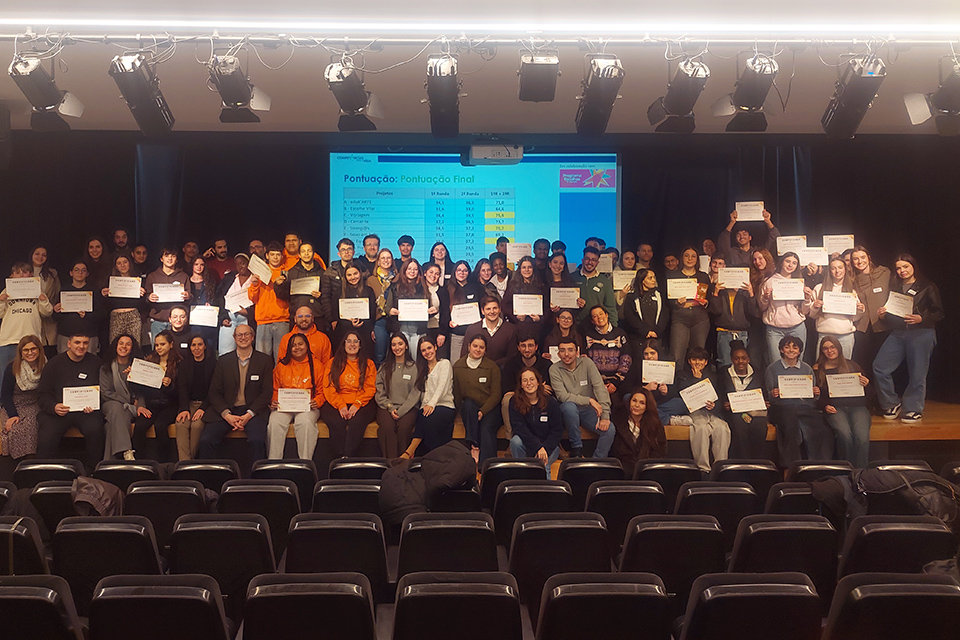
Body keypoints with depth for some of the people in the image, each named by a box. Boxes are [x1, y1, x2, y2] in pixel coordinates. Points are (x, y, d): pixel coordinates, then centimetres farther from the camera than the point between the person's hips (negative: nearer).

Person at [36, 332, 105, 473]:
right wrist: (54, 407, -14)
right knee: (46, 439, -24)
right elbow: (43, 393, 7)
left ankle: (91, 471, -12)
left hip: (86, 410, 0)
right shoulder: (54, 363, 8)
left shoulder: (95, 362, 10)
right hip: (58, 409, 0)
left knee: (95, 431, -31)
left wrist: (93, 405, -10)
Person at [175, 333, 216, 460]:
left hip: (206, 404, -2)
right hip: (189, 403, 2)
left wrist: (203, 408, -16)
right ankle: (184, 462, -31)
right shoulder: (184, 363, 12)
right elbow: (182, 387, 2)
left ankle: (191, 459, -19)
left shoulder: (213, 363, 3)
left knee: (196, 425, -31)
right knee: (181, 424, -27)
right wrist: (184, 409, -14)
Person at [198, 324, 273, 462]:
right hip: (226, 411, 2)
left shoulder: (265, 360, 7)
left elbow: (267, 392, 2)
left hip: (253, 411, -2)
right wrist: (227, 415, -9)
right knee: (205, 440, -22)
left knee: (257, 440, -31)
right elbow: (214, 393, 8)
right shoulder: (223, 361, 12)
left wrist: (249, 414, -11)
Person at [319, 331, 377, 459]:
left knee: (357, 421, -33)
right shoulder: (333, 363, 15)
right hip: (335, 404, 1)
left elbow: (370, 388, 4)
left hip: (361, 404, 0)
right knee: (336, 422, -31)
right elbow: (328, 388, 4)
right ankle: (339, 458, -27)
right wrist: (341, 406, -12)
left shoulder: (368, 364, 15)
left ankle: (349, 457, -32)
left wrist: (357, 404, -13)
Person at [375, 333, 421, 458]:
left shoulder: (414, 367, 8)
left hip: (408, 407, -1)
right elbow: (379, 392, 9)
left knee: (404, 427, -33)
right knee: (387, 427, -31)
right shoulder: (384, 368, 16)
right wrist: (390, 407, -7)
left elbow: (415, 393, 0)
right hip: (387, 406, 1)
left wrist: (401, 411, -10)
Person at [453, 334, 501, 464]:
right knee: (468, 403, -34)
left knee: (486, 429, -31)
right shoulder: (458, 366, 8)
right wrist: (464, 412, -5)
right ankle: (474, 446, -31)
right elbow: (457, 395, 10)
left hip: (489, 408, -2)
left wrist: (482, 411, -15)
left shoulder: (492, 367, 3)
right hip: (468, 409, 2)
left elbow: (496, 395, -1)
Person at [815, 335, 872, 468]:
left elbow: (866, 393, 21)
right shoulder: (818, 370, 18)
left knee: (862, 437, -30)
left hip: (857, 406, 1)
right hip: (835, 408, -1)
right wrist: (825, 407, -4)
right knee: (844, 435, -33)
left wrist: (866, 384, -1)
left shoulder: (852, 365, 21)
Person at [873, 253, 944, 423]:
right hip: (897, 333, 4)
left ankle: (914, 409, 13)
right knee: (879, 367, -7)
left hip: (921, 334, -4)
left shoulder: (927, 286, 2)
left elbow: (939, 313, -2)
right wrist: (882, 314, -3)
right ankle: (891, 404, 8)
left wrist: (921, 318, -18)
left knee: (917, 373, -2)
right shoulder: (894, 286, 15)